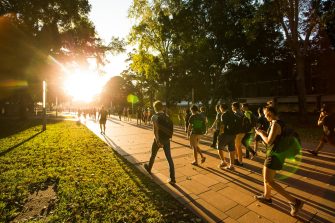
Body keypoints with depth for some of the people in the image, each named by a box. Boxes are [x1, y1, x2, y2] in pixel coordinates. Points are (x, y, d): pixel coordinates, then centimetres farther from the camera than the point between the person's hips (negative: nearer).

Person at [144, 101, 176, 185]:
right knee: (169, 158, 4)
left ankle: (149, 168, 47)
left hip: (158, 139, -4)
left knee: (153, 155, 21)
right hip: (166, 139, 4)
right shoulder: (166, 116, 4)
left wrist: (157, 141, -23)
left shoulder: (154, 117, -12)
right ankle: (172, 178, 5)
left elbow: (155, 129, -22)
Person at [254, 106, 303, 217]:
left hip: (275, 154, -10)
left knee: (268, 180, -4)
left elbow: (268, 141, -23)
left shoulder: (275, 124, -23)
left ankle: (294, 202, 0)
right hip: (275, 153, 10)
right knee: (265, 174, 22)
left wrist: (260, 133, -9)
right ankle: (267, 196, 35)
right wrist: (263, 132, 11)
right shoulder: (278, 122, 8)